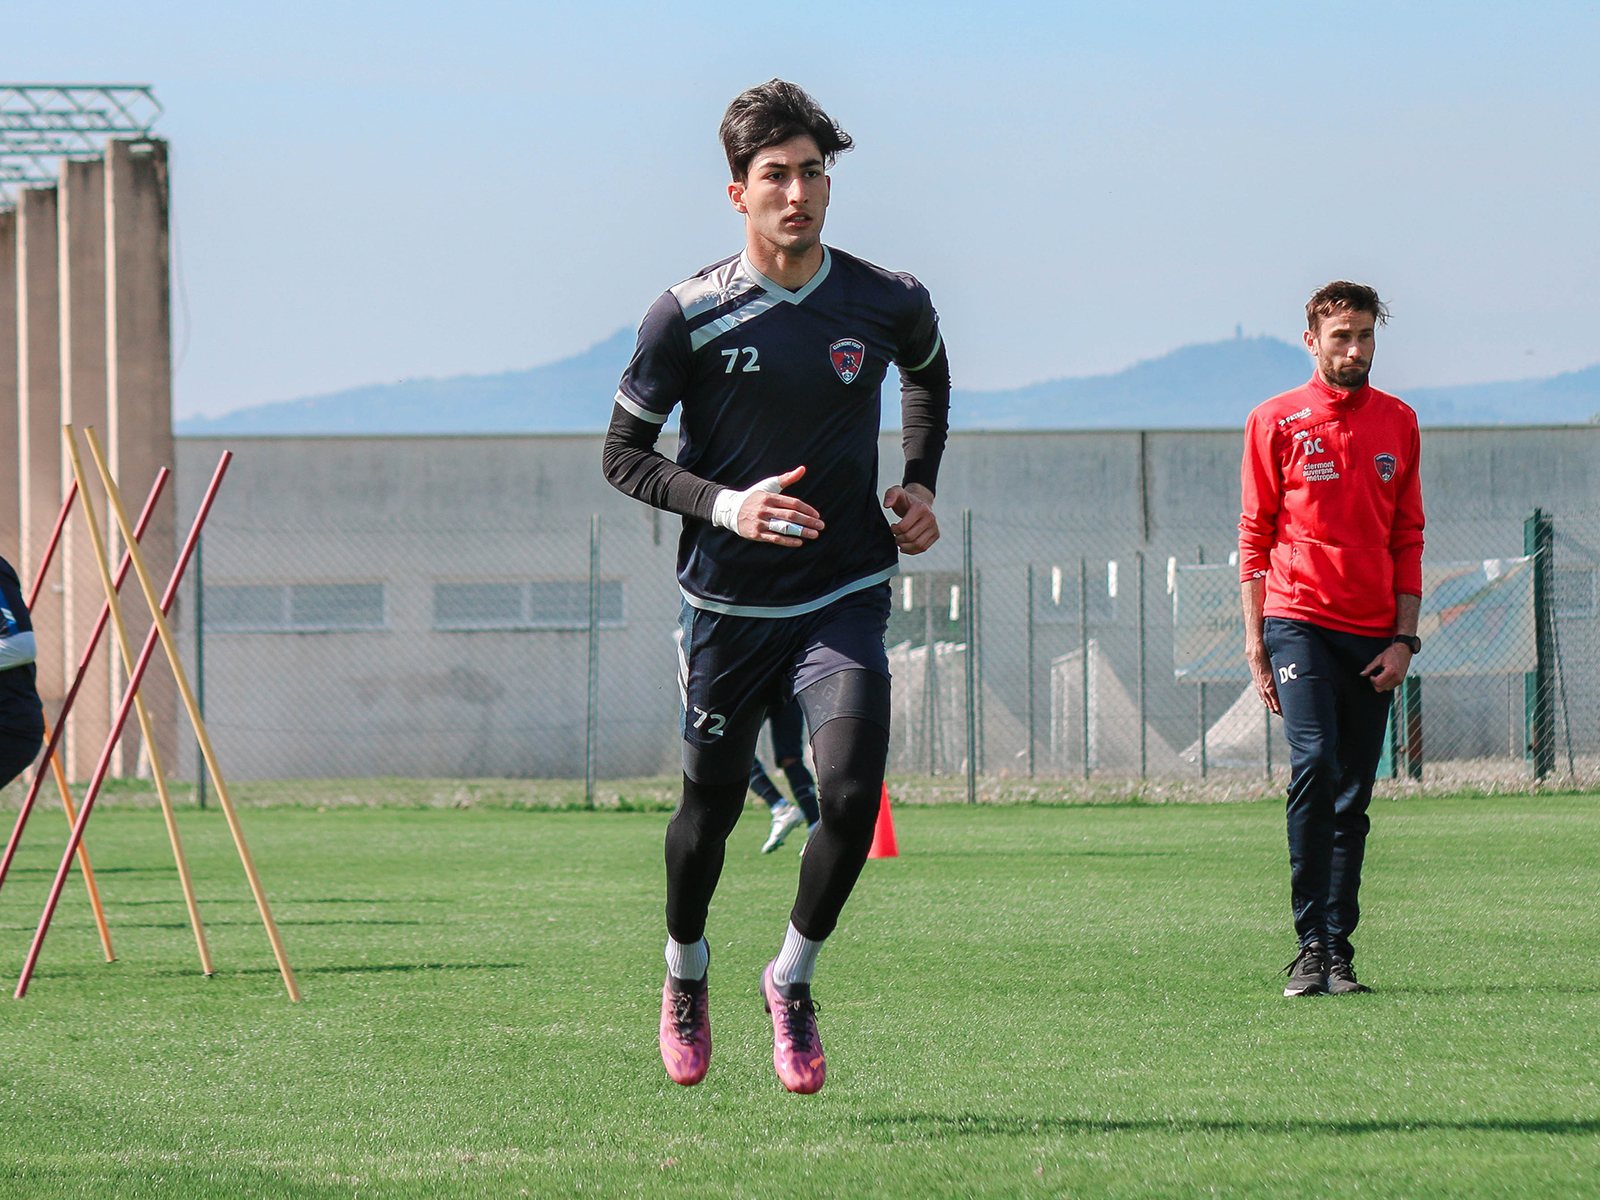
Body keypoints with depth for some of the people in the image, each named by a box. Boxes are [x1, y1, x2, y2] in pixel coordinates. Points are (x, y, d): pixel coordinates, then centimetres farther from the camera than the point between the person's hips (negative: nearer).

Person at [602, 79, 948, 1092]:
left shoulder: (887, 303, -3)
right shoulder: (689, 315, -10)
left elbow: (930, 377, 22)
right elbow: (624, 454, -3)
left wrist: (920, 485, 9)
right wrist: (723, 503, -19)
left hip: (845, 597, 1)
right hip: (728, 602, -1)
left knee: (853, 791, -17)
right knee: (711, 806, 10)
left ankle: (793, 981, 7)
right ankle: (686, 976, 40)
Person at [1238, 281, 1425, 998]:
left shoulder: (1397, 423, 12)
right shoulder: (1276, 422, 3)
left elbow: (1408, 538, 14)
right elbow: (1254, 537, 4)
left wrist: (1404, 638, 4)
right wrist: (1255, 641, -2)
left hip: (1374, 636, 4)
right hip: (1299, 621, -4)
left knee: (1354, 798, 4)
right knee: (1314, 764, -21)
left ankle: (1339, 951, 8)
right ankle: (1311, 946, -19)